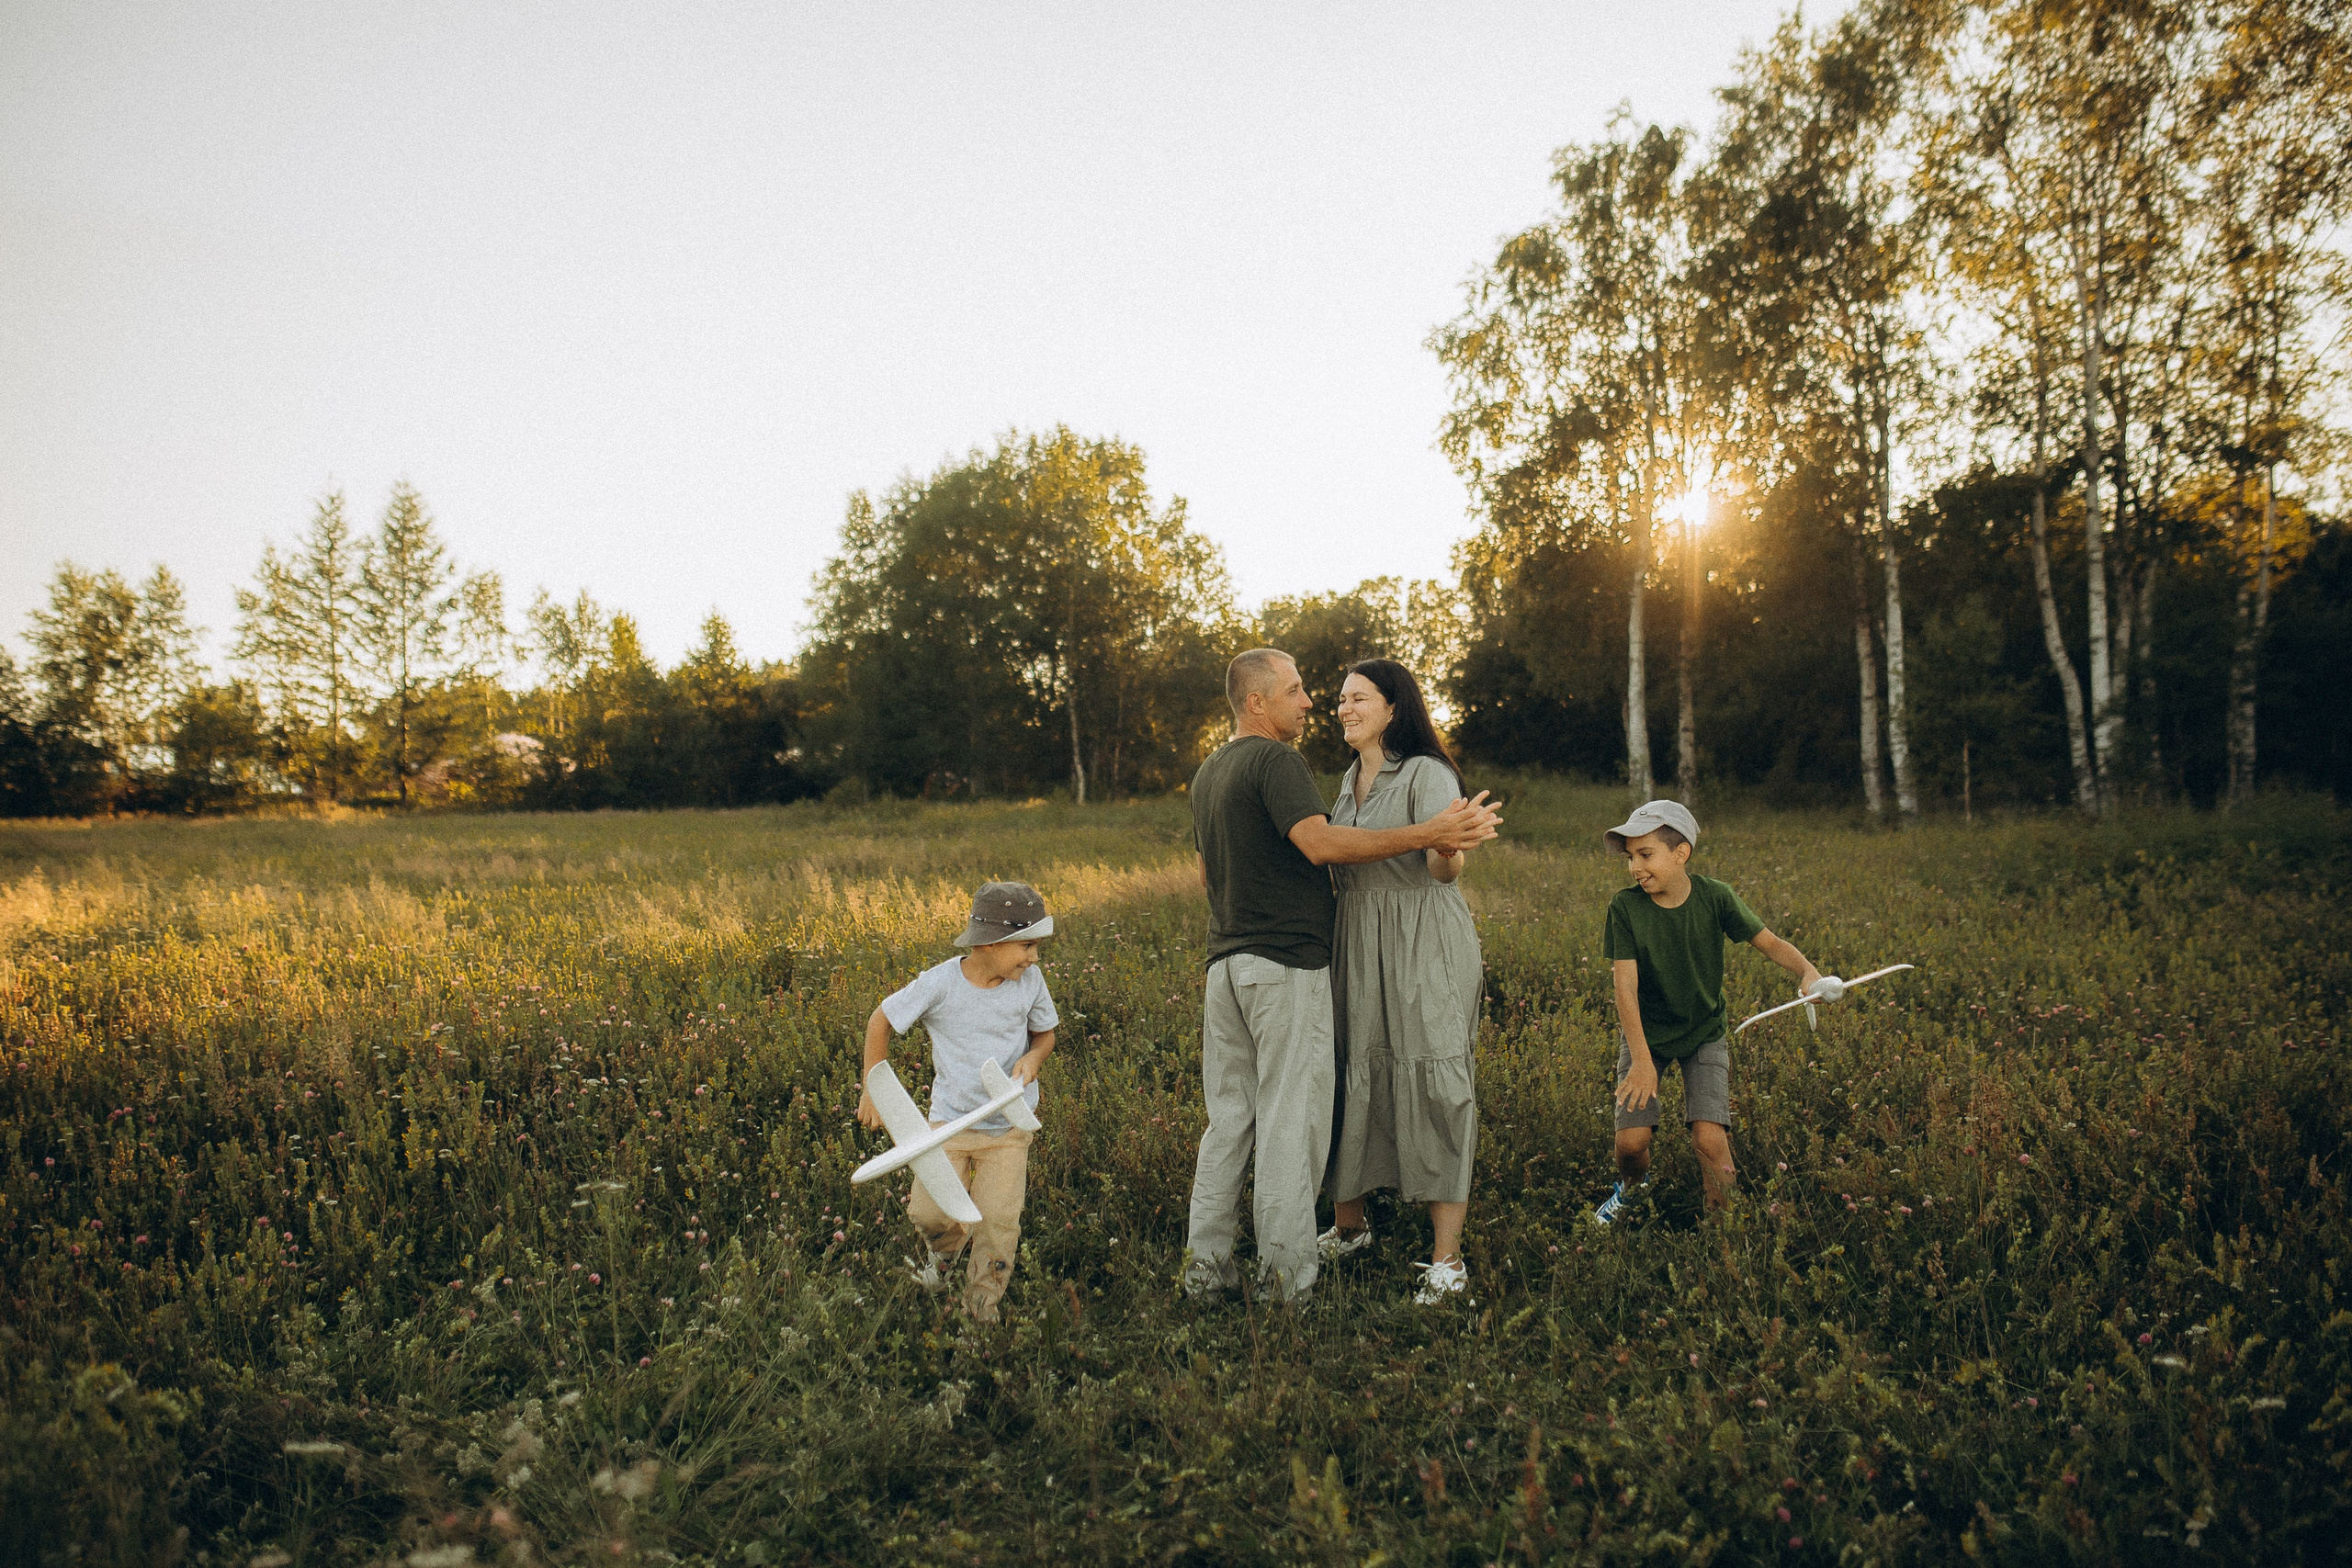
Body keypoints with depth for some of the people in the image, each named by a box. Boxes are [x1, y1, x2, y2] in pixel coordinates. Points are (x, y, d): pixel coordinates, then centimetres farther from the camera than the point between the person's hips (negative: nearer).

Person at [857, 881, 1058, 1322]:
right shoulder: (940, 984, -18)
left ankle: (982, 1310, 17)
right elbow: (881, 1021, -3)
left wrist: (1033, 1058, -16)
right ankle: (944, 1250, 32)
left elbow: (1045, 1034, 8)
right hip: (951, 1120, -1)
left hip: (1009, 1125, 1)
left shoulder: (1030, 981, -10)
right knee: (928, 1212, -6)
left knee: (998, 1221, -6)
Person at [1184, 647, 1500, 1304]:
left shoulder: (1208, 773, 17)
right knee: (1290, 1120, -1)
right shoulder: (1274, 760, -12)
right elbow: (1321, 843, -25)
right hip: (1287, 963, -8)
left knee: (1228, 1117, 13)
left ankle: (1205, 1263, 17)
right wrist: (1430, 834, -28)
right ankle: (1285, 1274, 5)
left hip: (1226, 962, 9)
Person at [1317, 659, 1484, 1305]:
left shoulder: (1427, 774, -9)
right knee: (1353, 1076, 12)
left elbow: (1444, 869, -23)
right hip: (1358, 947, 8)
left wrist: (1448, 850, -43)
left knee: (1432, 1083, -6)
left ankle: (1447, 1259, 1)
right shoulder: (1349, 780, 15)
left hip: (1425, 945, -7)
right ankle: (1349, 1226, 29)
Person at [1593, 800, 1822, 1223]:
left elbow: (1769, 942, -8)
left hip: (1704, 1031, 0)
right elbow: (1626, 985, -20)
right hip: (1644, 1033, 0)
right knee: (1631, 1139, -10)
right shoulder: (1625, 907, -17)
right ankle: (1632, 1186, 26)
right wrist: (1641, 1060, -27)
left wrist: (1807, 971, -30)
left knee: (1710, 1138, -16)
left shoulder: (1714, 897, -14)